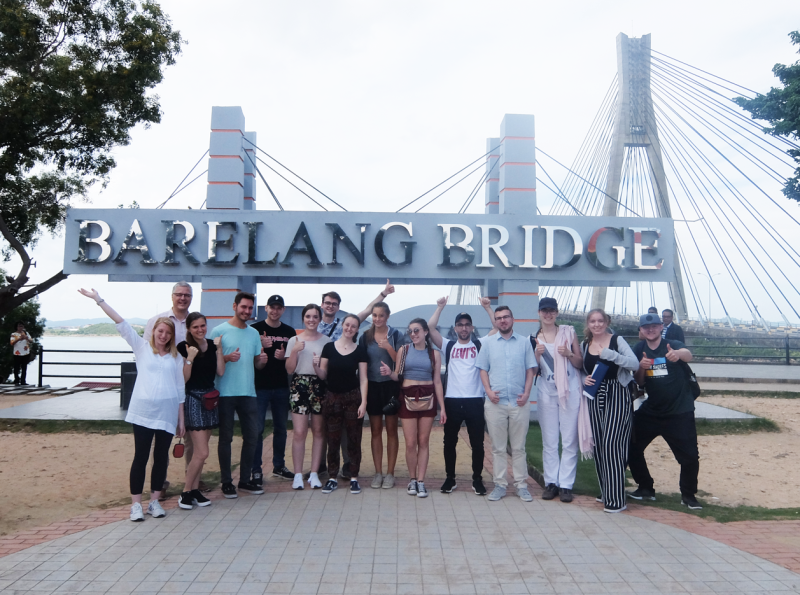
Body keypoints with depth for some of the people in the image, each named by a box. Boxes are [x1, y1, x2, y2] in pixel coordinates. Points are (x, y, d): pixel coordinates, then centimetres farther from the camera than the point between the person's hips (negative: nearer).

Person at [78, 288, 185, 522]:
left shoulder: (176, 357, 10)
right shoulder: (142, 347, 7)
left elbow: (180, 389, 10)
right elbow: (121, 323, 0)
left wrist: (181, 420, 8)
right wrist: (98, 300, -4)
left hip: (168, 413, 2)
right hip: (142, 411, -2)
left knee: (161, 457, 7)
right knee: (141, 456, 1)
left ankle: (155, 501, 19)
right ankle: (136, 504, 10)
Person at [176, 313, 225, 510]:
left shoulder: (212, 345, 7)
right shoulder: (183, 347, -9)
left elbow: (220, 372, 1)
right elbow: (184, 378, -11)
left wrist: (219, 349, -6)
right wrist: (190, 358, -24)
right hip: (192, 399, -6)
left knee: (200, 451, 12)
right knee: (202, 452, -9)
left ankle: (195, 489, 21)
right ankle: (186, 492, 6)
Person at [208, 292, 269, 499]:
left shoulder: (254, 333, 12)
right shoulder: (219, 331, -4)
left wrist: (263, 360, -6)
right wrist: (226, 358, -21)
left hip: (248, 393, 5)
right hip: (225, 393, -5)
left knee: (252, 436, 7)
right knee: (226, 437, 4)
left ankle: (245, 480, 21)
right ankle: (226, 482, 15)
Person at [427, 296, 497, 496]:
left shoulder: (480, 344, 8)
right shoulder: (448, 346, 9)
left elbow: (497, 327, 0)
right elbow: (430, 328, -1)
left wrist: (487, 307, -4)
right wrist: (440, 307, -2)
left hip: (475, 400, -1)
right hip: (452, 400, 1)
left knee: (477, 443, 5)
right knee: (450, 442, 9)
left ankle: (477, 480, 18)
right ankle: (450, 478, 22)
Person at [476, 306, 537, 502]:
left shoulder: (524, 342, 6)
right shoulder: (488, 343, 6)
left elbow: (530, 370, 6)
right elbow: (483, 369, 6)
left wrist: (526, 393, -6)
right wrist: (488, 390, -8)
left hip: (519, 403, 0)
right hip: (496, 402, 0)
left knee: (518, 447, 7)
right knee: (498, 447, 6)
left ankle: (521, 485, 15)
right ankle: (500, 485, 14)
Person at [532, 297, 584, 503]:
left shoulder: (568, 332, 2)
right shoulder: (534, 339, 6)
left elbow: (580, 363, 4)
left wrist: (569, 354, -15)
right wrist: (537, 354, -10)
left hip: (570, 390, -2)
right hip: (547, 391, 2)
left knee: (569, 440, 1)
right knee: (549, 440, 8)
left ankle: (566, 485, 8)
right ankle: (551, 482, 16)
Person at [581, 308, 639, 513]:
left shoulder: (617, 341, -3)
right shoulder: (584, 345, 9)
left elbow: (635, 364, -14)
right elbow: (582, 371, 18)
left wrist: (610, 354, -24)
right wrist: (585, 380, -5)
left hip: (617, 396, -5)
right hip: (595, 398, 5)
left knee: (611, 444, -11)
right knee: (598, 444, 7)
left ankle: (616, 499, -5)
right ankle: (605, 491, 23)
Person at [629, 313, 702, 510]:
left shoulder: (673, 345, -9)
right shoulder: (639, 350, 3)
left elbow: (688, 355, -33)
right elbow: (639, 382, 4)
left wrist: (678, 354, -57)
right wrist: (641, 367, -18)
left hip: (679, 412, -4)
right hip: (650, 411, 4)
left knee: (689, 455, -6)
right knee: (632, 447, 4)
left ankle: (688, 495, 18)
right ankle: (646, 488, 23)